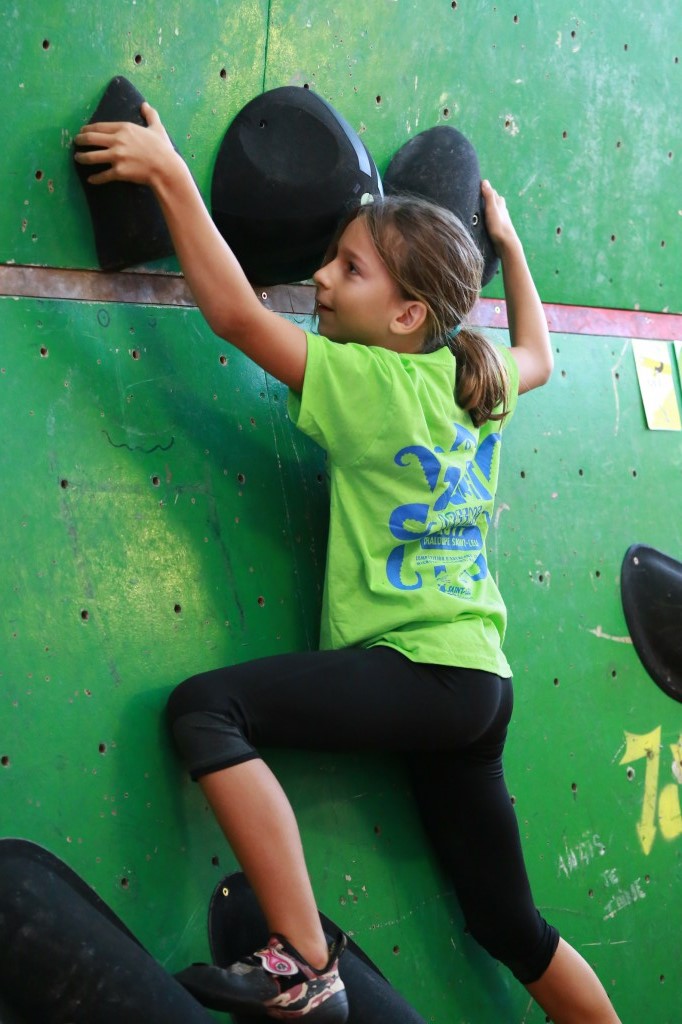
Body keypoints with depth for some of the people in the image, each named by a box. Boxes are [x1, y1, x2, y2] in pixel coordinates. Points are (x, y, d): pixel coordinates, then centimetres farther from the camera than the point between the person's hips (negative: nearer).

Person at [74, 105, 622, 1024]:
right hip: (479, 682, 9)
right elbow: (538, 353, 31)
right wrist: (506, 241, 37)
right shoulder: (478, 381, 7)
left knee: (204, 706, -21)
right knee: (508, 924, 20)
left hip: (417, 673, -9)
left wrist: (170, 174, -14)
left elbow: (234, 312, -17)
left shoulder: (370, 383, -13)